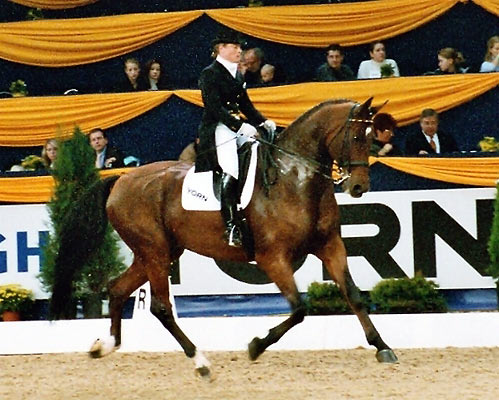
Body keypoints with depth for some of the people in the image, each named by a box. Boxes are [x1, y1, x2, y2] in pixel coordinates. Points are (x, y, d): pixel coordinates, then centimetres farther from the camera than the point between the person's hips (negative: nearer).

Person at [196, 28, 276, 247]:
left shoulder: (237, 75, 19)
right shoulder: (210, 74, -6)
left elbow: (246, 105, 21)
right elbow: (215, 107, -16)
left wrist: (263, 122, 4)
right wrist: (240, 126, -25)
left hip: (239, 126, 9)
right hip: (218, 129, -9)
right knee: (229, 172, -23)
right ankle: (231, 227, -26)